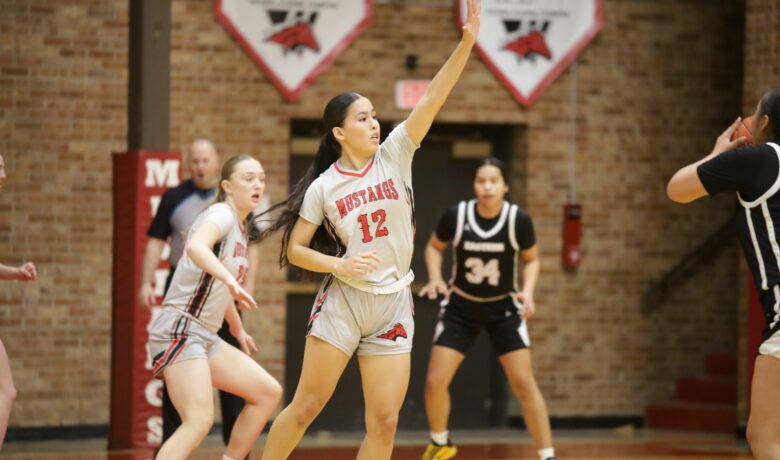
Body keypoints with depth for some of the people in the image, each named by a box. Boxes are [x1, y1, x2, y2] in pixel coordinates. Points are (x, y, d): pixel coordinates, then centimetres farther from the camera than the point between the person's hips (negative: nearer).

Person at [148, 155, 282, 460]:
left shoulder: (241, 228, 17)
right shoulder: (221, 214, -11)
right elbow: (196, 247, -35)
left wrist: (238, 330, 44)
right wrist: (230, 279, -49)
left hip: (206, 337, 10)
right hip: (180, 329, -10)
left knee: (268, 393, 10)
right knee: (199, 421, -24)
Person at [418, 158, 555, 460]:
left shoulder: (518, 220, -19)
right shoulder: (456, 215, -19)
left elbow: (531, 259, -1)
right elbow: (434, 247, 1)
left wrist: (528, 291, -19)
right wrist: (435, 278, -17)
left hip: (503, 308, -1)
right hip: (461, 307, 1)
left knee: (524, 384, -8)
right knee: (435, 382, -5)